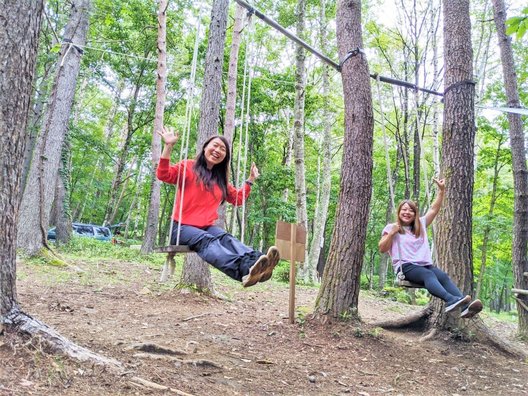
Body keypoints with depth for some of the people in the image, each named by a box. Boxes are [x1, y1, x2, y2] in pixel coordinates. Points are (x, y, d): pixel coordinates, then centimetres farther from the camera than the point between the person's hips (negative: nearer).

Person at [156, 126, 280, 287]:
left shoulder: (220, 179, 21)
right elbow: (163, 175, -10)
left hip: (208, 227, 5)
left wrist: (250, 180, 23)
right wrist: (168, 146, -18)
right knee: (207, 240, -37)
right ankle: (244, 269, -67)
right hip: (183, 227, -5)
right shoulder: (188, 167, 5)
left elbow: (238, 199, 30)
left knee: (226, 238, -30)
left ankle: (254, 261, -63)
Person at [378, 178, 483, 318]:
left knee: (443, 276, -28)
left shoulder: (421, 225, 26)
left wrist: (441, 190, 17)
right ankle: (451, 300, -63)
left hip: (425, 265, 5)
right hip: (406, 266, -5)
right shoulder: (391, 227, 12)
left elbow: (434, 209, 25)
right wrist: (391, 233, -8)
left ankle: (465, 306, -51)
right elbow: (382, 249, 5)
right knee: (428, 275, -36)